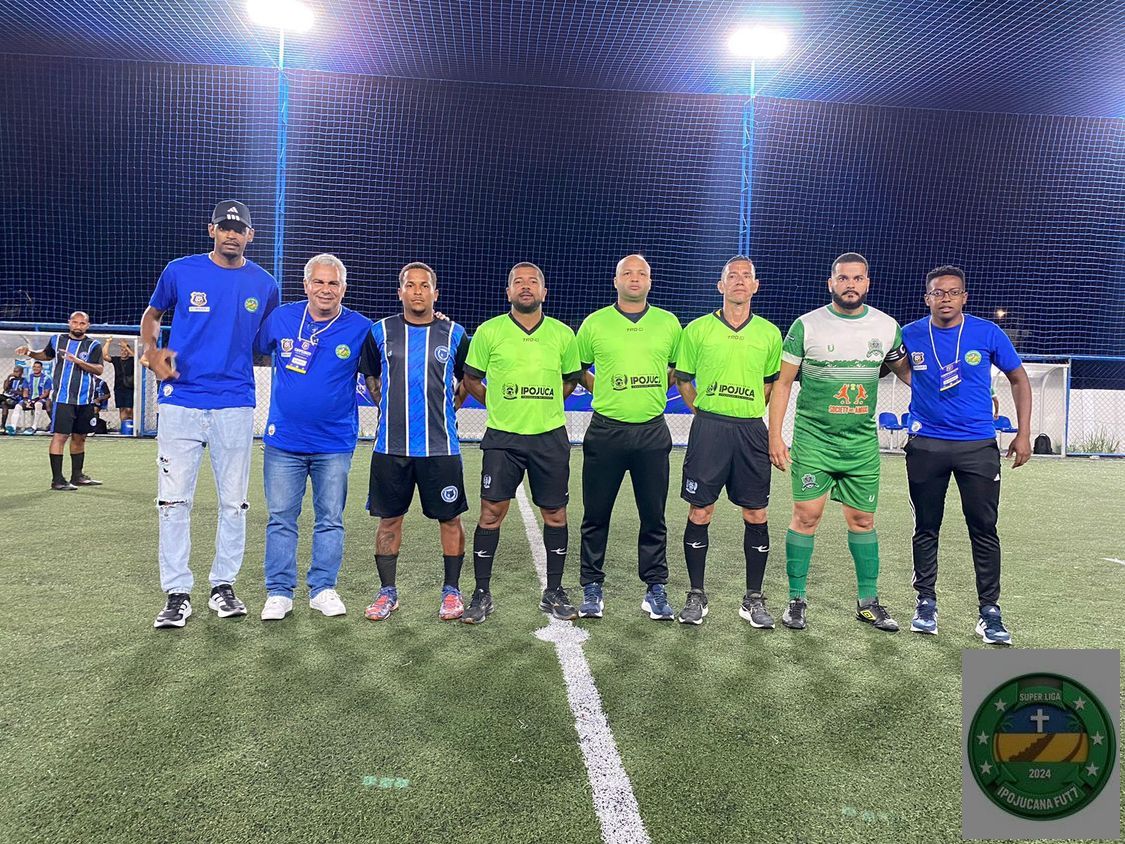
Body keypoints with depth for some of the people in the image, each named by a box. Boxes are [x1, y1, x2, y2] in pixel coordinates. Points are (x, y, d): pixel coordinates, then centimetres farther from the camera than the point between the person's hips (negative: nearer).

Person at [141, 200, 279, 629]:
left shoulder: (264, 284, 6)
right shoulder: (180, 271, 3)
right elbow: (151, 315, 16)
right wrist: (153, 351, -2)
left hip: (235, 405, 1)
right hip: (181, 403, -1)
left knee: (234, 502, 6)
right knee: (174, 500, 0)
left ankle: (224, 585, 21)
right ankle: (177, 592, 11)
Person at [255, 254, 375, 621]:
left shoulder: (360, 328, -6)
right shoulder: (280, 318, 0)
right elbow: (253, 352, 15)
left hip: (334, 443, -1)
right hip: (283, 440, 1)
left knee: (330, 519, 7)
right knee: (280, 518, 6)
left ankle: (323, 589, 21)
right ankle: (279, 592, 17)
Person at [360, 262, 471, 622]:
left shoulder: (454, 335, 2)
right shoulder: (381, 332, 4)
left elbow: (469, 379, 16)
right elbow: (370, 376, 19)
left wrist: (451, 406, 8)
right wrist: (387, 408, 11)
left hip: (440, 447, -1)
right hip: (390, 446, 1)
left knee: (450, 518, 4)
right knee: (389, 518, 8)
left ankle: (451, 590, 19)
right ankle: (387, 591, 22)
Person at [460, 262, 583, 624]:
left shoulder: (563, 334, 4)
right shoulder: (489, 332, -1)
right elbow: (471, 379, 8)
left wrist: (545, 405, 8)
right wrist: (499, 404, 4)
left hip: (550, 436, 2)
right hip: (502, 436, -1)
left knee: (555, 514, 7)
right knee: (491, 512, -2)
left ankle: (554, 592, 22)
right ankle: (482, 594, 12)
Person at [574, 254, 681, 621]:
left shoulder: (668, 323, 7)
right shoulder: (594, 323, 3)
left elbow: (677, 367, 21)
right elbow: (577, 369, 14)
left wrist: (654, 392, 11)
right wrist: (603, 391, 5)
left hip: (652, 432, 1)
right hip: (605, 431, -1)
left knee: (653, 515, 6)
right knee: (596, 515, 4)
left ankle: (656, 587, 20)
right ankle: (592, 587, 17)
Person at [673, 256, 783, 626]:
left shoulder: (770, 333, 8)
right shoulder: (697, 329, 3)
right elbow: (682, 379, 11)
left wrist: (751, 411, 10)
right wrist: (702, 409, 4)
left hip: (751, 431, 2)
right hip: (708, 427, -1)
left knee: (756, 516, 4)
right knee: (699, 513, 1)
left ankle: (754, 599, 17)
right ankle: (696, 595, 15)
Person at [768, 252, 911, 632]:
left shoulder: (887, 326, 5)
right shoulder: (807, 326, -4)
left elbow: (905, 369, 22)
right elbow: (783, 382, -1)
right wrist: (775, 436, -6)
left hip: (862, 441, 3)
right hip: (813, 438, -3)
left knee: (863, 520, 9)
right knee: (806, 516, -4)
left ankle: (868, 601, 23)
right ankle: (797, 599, 10)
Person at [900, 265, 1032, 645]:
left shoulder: (988, 333, -2)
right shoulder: (909, 335, -2)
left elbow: (1019, 379, 7)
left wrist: (1024, 434, 2)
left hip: (978, 446, 0)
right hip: (925, 445, 1)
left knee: (984, 529, 2)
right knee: (926, 528, 9)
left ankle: (989, 610, 15)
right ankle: (926, 602, 23)